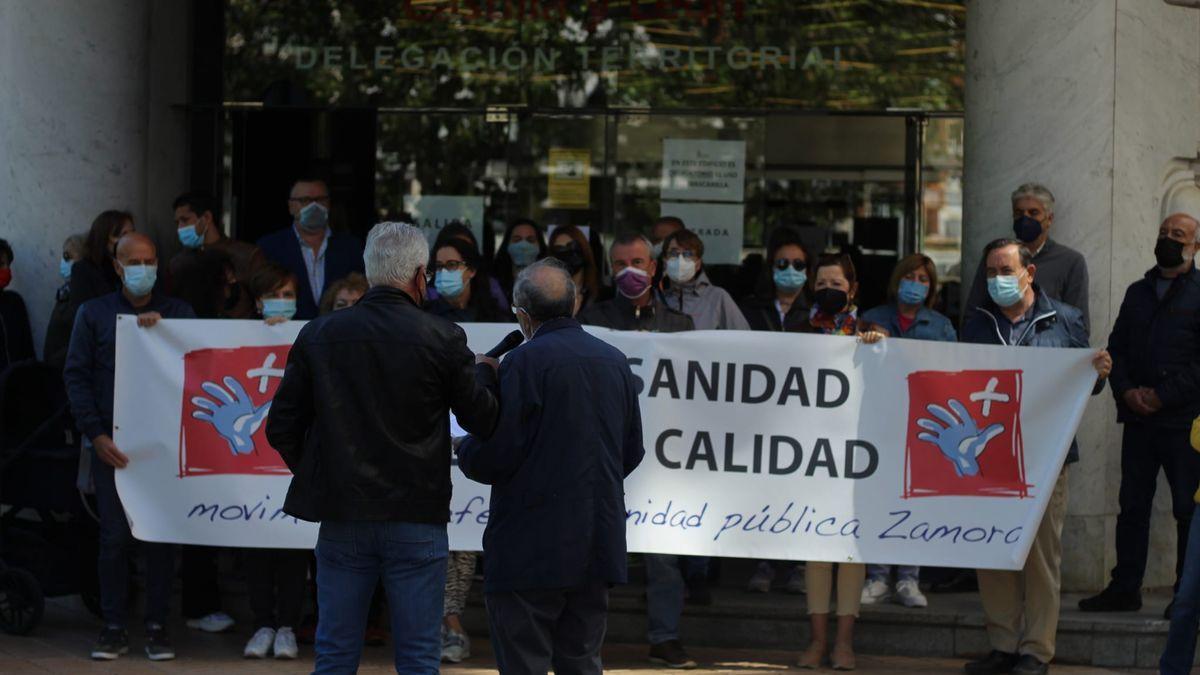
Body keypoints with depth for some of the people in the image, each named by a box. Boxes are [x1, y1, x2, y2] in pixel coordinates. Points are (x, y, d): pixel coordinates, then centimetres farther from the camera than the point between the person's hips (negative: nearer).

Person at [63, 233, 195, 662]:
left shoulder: (176, 313, 10)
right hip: (112, 442, 0)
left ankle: (157, 627, 8)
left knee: (159, 537, 1)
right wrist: (96, 434, -6)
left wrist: (162, 330, -17)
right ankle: (114, 628, 5)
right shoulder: (94, 313, 8)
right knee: (114, 536, -2)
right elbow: (76, 376, 4)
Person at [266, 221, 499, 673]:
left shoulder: (318, 335, 1)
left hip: (342, 521, 2)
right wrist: (485, 371, 20)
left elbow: (280, 429, 3)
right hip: (417, 519, -2)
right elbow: (484, 421, 0)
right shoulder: (443, 340, -7)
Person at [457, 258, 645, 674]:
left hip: (531, 551, -7)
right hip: (597, 546, 7)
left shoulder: (525, 362, -12)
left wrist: (464, 452, 7)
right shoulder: (614, 362, 9)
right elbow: (631, 452, 15)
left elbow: (495, 455, -14)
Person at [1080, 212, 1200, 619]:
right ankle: (1124, 588, 12)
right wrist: (1126, 390, -3)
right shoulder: (1138, 292, 18)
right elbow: (1117, 348, 15)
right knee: (1132, 505, 7)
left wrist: (1164, 395, -15)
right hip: (1138, 418, 5)